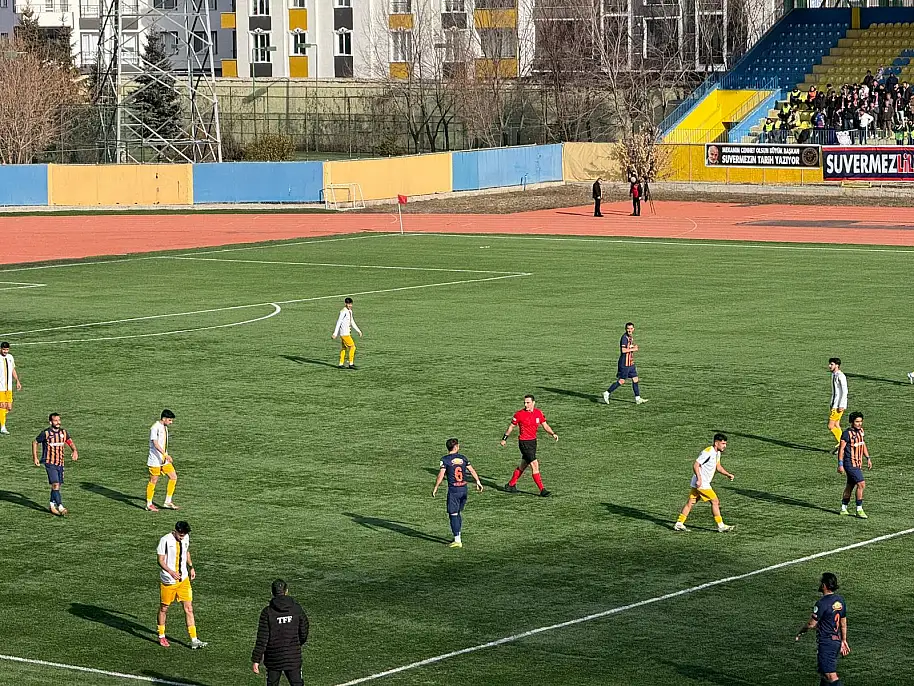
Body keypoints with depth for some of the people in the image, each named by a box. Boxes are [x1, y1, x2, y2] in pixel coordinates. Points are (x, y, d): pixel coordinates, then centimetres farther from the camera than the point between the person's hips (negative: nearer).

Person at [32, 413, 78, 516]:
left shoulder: (64, 432, 3)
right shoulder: (46, 433, -9)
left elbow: (70, 442, 12)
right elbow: (35, 443, 3)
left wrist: (74, 451, -9)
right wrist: (35, 457, -2)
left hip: (60, 463, 5)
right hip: (49, 463, -5)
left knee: (57, 485, 11)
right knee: (55, 484, -15)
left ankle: (52, 506, 25)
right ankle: (60, 507, -20)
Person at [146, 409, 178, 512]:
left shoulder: (164, 427, 13)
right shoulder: (155, 428, -16)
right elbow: (155, 444, -25)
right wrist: (166, 455, -31)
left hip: (164, 459, 9)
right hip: (155, 460, -9)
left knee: (174, 477, 4)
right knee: (153, 481, 0)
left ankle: (167, 502, 11)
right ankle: (149, 504, 11)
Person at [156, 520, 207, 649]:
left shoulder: (186, 538, 1)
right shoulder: (165, 540, -16)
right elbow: (160, 560, -16)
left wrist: (191, 567, 17)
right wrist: (171, 572, -29)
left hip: (184, 579, 4)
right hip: (168, 580, -4)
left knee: (189, 609, -2)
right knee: (164, 608, 12)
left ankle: (194, 640, -2)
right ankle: (161, 636, 30)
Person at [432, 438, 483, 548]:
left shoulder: (445, 459, -7)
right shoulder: (463, 458, 6)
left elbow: (441, 475, -12)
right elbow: (472, 471, 7)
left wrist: (435, 488, -6)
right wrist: (478, 482, 17)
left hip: (453, 490, -5)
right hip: (463, 489, 5)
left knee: (453, 514, -2)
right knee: (458, 513, 19)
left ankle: (457, 540, -5)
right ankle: (457, 536, 25)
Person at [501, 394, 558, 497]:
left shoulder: (539, 413, 1)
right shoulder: (519, 414, -12)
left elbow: (545, 426, 9)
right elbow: (511, 426, 0)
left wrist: (553, 434, -8)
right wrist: (504, 438, 6)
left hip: (533, 441, 6)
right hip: (524, 442, -6)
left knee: (523, 465, 17)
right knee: (535, 465, -12)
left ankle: (510, 485, 33)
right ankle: (542, 490, -10)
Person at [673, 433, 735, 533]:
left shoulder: (717, 453, 11)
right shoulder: (708, 452, -20)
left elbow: (718, 466, 23)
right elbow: (695, 465, -22)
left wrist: (728, 474, 10)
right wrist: (699, 479, -27)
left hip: (704, 483, 10)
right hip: (701, 483, -10)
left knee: (690, 503, 10)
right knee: (715, 501, -5)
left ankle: (679, 523, 13)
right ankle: (721, 526, 1)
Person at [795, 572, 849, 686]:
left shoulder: (822, 603, -19)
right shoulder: (840, 601, 7)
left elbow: (811, 624, -13)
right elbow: (843, 623, 15)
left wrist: (800, 632, 5)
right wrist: (844, 641, 23)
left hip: (826, 643, -9)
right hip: (837, 641, 9)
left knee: (831, 675, -10)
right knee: (823, 672, 21)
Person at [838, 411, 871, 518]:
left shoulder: (860, 431, 9)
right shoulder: (847, 433, -16)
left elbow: (863, 445, 24)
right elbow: (841, 448, -15)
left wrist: (868, 458, 21)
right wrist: (840, 464, -18)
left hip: (858, 463, 9)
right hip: (850, 464, -9)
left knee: (850, 485, 15)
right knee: (861, 484, -14)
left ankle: (843, 509, 25)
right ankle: (859, 510, -8)